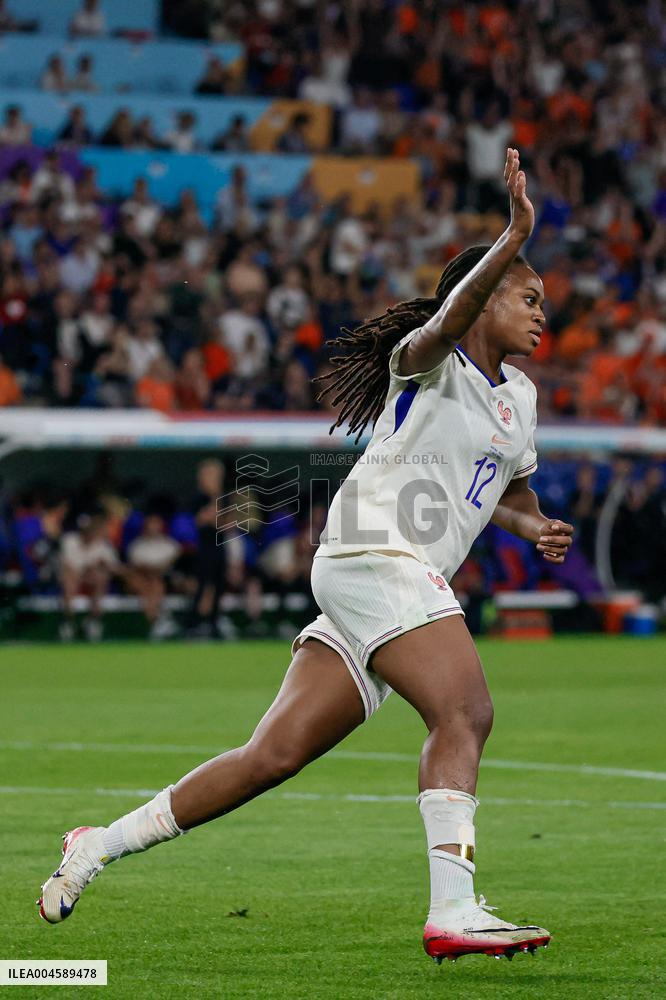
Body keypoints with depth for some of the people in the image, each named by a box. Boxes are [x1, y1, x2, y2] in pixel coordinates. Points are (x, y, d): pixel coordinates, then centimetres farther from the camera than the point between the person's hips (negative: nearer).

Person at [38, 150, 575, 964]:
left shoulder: (518, 396, 22)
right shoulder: (427, 359, -3)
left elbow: (512, 492, 37)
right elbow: (448, 321, -28)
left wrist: (536, 527, 14)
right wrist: (515, 240, -43)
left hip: (409, 583, 8)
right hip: (370, 555, -8)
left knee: (273, 757, 3)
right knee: (464, 712, -25)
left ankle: (100, 845, 11)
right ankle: (452, 912, -34)